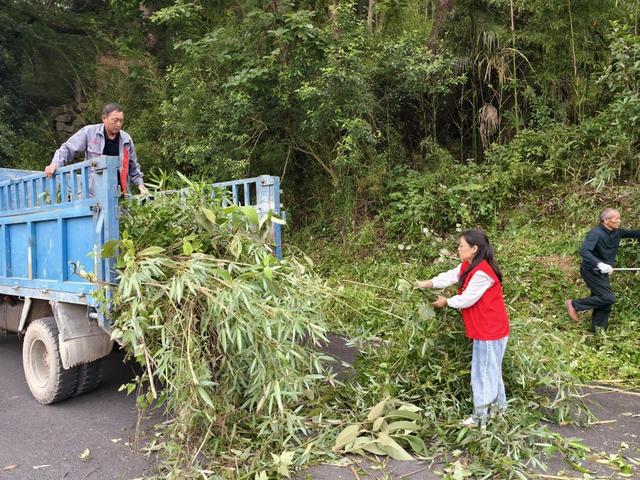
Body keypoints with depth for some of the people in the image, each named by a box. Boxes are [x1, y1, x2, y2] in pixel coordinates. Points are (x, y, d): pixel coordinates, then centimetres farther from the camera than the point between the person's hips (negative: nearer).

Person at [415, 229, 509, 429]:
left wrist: (446, 302, -6)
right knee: (490, 368, 22)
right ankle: (499, 404, 38)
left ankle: (480, 417, 11)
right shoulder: (468, 266, 4)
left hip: (490, 330, -10)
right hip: (483, 328, 10)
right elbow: (449, 277, 4)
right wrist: (425, 284, -3)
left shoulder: (481, 273, -27)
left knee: (485, 371, 0)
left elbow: (466, 300, -22)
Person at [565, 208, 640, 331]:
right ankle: (574, 304, -1)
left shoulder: (616, 232, 1)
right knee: (608, 298, -13)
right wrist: (599, 264, -48)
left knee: (604, 304, 10)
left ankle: (597, 332, 21)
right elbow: (583, 251, -35)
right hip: (591, 271, -8)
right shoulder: (596, 233, -24)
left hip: (602, 272, 8)